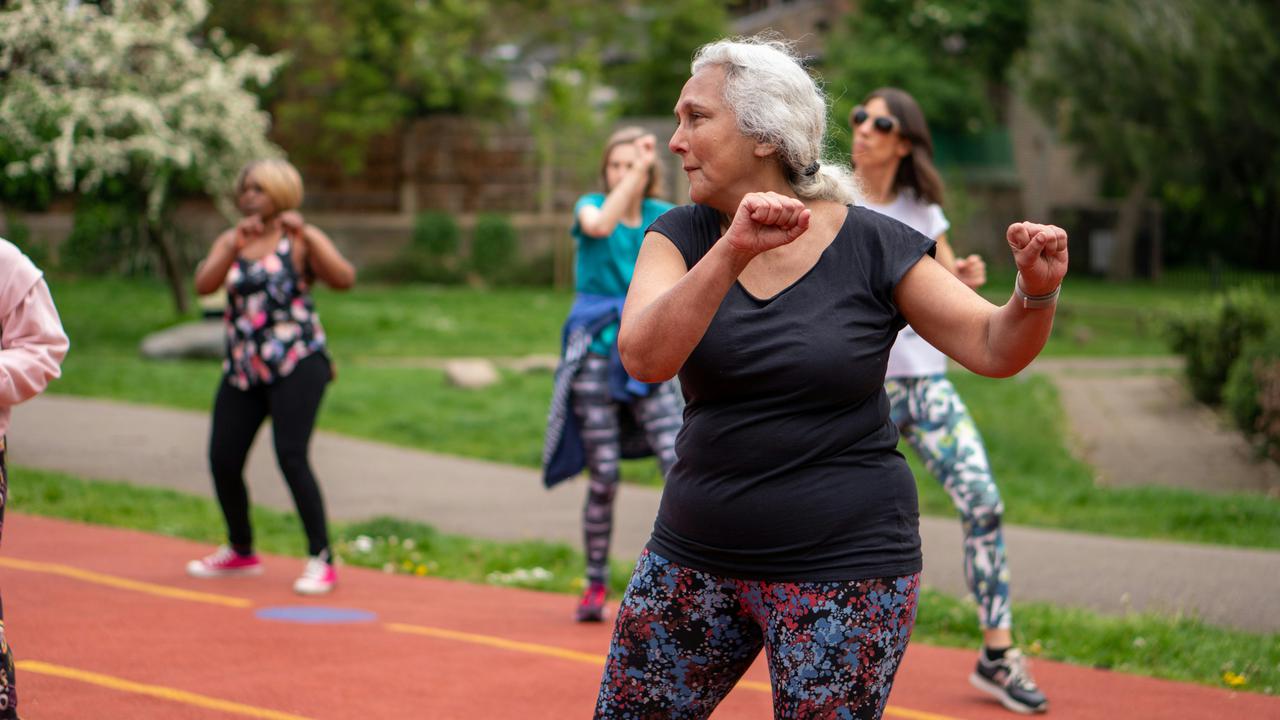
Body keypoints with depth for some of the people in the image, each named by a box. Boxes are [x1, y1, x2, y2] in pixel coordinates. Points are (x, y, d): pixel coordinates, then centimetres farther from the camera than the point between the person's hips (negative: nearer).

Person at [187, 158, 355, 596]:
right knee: (222, 460, 4)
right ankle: (240, 552, 27)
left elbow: (344, 279, -17)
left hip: (297, 366, -5)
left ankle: (322, 560, -12)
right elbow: (203, 285, -6)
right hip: (242, 368, 5)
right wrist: (236, 245, -18)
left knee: (291, 456, -17)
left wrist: (306, 236, -23)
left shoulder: (300, 240, 0)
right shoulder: (230, 242, 12)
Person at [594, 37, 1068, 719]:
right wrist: (733, 251, -32)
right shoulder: (682, 236, -1)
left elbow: (993, 348, -4)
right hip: (694, 554, 3)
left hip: (843, 566, -3)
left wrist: (1035, 290, -25)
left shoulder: (873, 246, -6)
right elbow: (643, 356, -19)